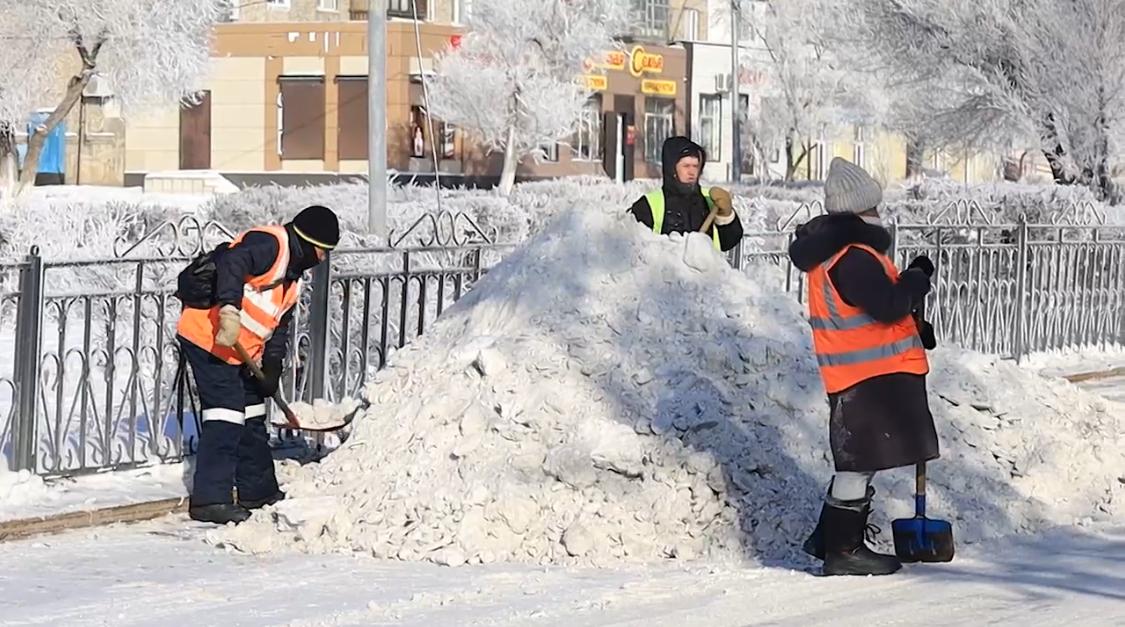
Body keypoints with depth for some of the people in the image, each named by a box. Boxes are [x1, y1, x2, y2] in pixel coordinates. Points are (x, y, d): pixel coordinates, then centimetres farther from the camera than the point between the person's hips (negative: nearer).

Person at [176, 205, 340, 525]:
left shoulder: (293, 275, 19)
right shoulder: (269, 243, -13)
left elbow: (281, 324, 20)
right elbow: (232, 263, -32)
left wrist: (273, 366, 9)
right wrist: (229, 308, -42)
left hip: (239, 352, 11)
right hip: (208, 339, -11)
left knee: (252, 417, 19)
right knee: (226, 419, -14)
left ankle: (257, 490, 33)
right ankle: (210, 499, -14)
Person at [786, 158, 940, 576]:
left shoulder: (830, 249, 14)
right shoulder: (852, 256, -21)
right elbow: (889, 305, -26)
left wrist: (914, 328, 15)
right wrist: (918, 276, -9)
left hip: (855, 372, 10)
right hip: (872, 374, -10)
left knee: (859, 458, 19)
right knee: (861, 460, -4)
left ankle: (829, 538, 26)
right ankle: (843, 549, 0)